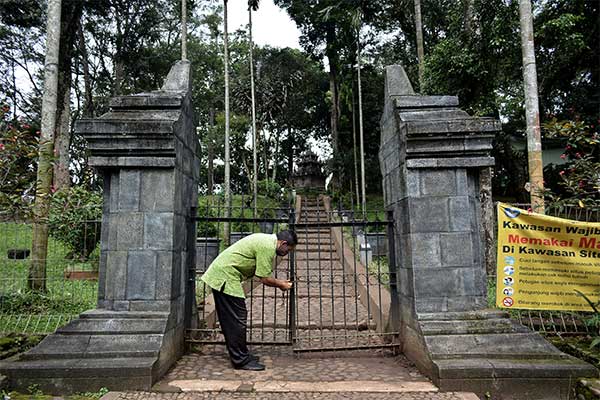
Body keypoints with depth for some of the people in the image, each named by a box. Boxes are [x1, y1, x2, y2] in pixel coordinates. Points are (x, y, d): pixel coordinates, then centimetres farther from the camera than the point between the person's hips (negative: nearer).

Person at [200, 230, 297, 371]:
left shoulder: (266, 240, 13)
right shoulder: (268, 247, -18)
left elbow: (261, 274, 18)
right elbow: (264, 279, -14)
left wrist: (279, 282, 16)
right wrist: (281, 285, 2)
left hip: (219, 275, 11)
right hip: (226, 277, -11)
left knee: (230, 321, 15)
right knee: (237, 321, -4)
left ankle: (241, 355, 24)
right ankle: (241, 361, 4)